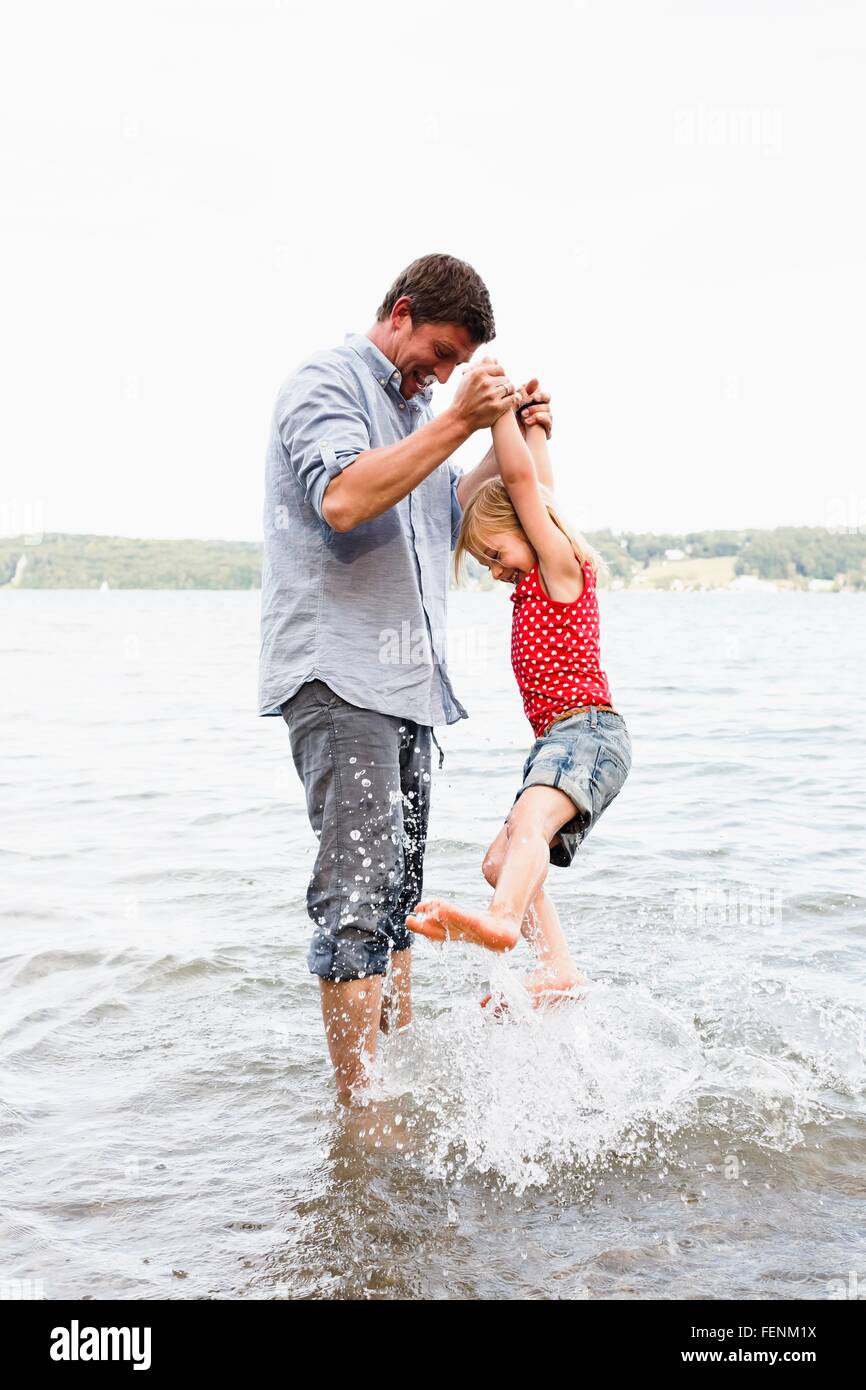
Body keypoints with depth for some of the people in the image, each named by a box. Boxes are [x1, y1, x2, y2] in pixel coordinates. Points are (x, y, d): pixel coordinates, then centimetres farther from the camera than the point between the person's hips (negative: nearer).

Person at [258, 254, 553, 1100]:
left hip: (408, 679, 9)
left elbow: (448, 516, 28)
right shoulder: (327, 382, -4)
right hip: (338, 672, -9)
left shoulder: (416, 407, 24)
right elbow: (344, 499, -21)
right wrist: (457, 422, -18)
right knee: (356, 887, -12)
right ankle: (358, 1112, -8)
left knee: (398, 884, 12)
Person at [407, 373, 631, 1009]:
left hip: (589, 729, -10)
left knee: (530, 818, -36)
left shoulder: (562, 566, -4)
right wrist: (533, 422, 29)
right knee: (501, 860, 7)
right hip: (561, 740, 10)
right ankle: (558, 968, -2)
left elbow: (523, 479, -12)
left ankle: (502, 921, -60)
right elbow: (538, 485, 30)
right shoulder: (536, 583, 20)